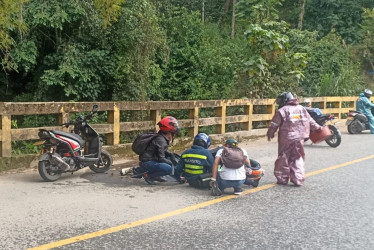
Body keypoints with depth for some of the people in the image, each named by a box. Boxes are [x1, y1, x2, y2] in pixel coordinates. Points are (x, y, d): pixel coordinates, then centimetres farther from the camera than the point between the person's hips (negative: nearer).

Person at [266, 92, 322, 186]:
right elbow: (310, 121, 14)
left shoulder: (281, 111, -8)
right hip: (299, 139, 4)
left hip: (286, 139, -4)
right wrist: (318, 128, 28)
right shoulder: (302, 109, 8)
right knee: (298, 159, 12)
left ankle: (282, 179, 15)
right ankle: (298, 180, 8)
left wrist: (269, 134, 9)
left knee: (283, 159, 9)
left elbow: (274, 125, -6)